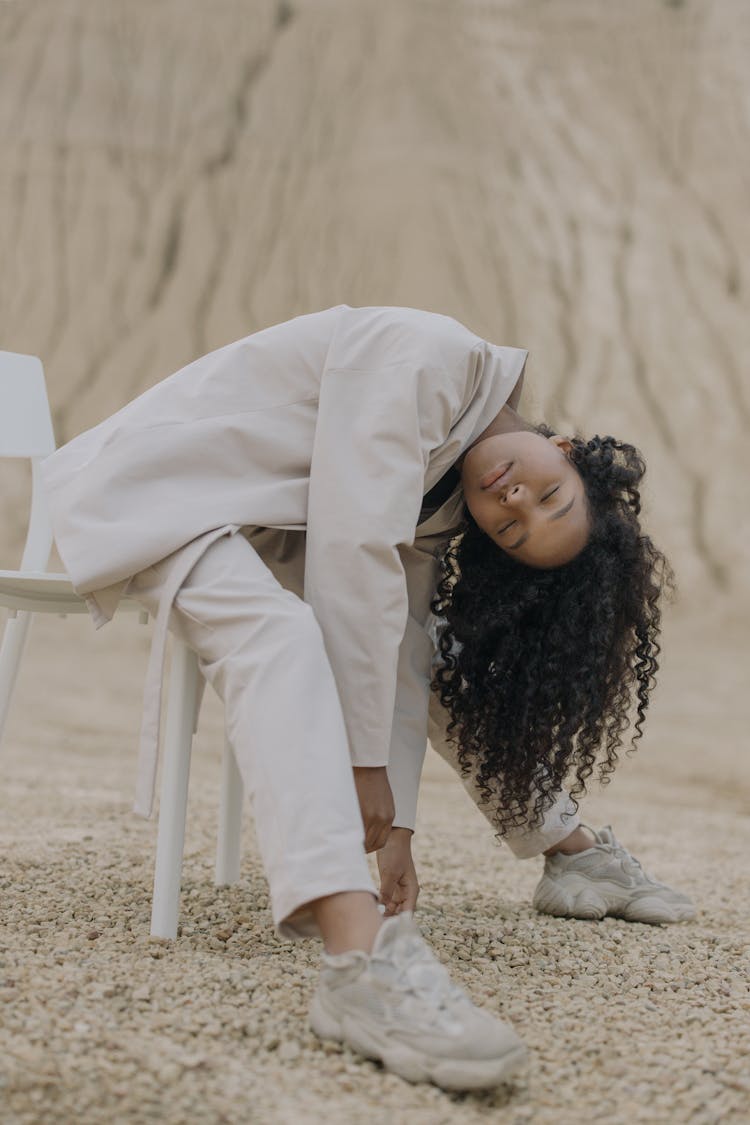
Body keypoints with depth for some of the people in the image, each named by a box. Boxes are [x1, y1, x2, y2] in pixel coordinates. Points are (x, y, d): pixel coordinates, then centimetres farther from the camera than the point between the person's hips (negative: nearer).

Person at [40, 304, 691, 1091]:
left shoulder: (444, 505, 1)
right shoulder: (426, 359, -25)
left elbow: (402, 659, 0)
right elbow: (356, 554, -29)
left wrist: (393, 824, -5)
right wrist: (364, 762, -25)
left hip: (261, 523, 9)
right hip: (158, 486, -9)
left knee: (433, 639, 6)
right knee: (277, 634, -35)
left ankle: (568, 849, 23)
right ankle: (362, 967, -52)